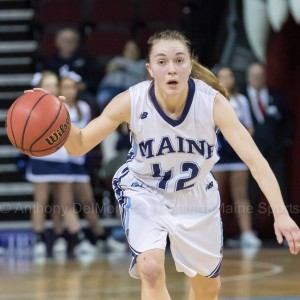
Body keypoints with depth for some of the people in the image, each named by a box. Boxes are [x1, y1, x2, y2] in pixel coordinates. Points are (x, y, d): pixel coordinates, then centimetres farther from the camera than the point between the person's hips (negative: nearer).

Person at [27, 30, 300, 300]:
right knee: (151, 270, -27)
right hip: (144, 190, -2)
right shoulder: (131, 102, -26)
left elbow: (254, 158, -32)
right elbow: (79, 145, -20)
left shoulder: (212, 101, -27)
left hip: (196, 195, 2)